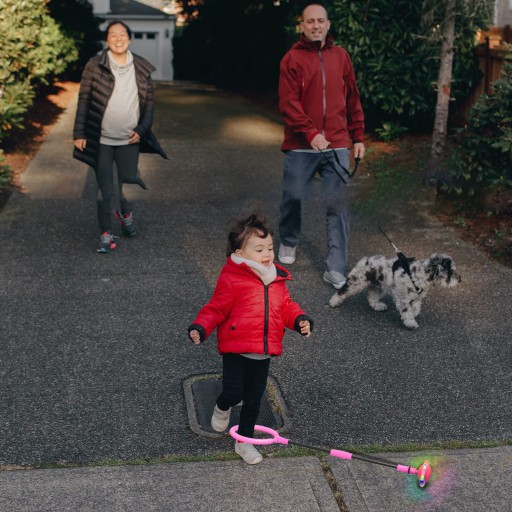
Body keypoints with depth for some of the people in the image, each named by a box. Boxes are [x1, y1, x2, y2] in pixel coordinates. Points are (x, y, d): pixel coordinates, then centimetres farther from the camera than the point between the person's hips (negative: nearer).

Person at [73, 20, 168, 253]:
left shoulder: (141, 68, 0)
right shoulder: (95, 65, -6)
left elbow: (149, 101, 7)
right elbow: (84, 100, -4)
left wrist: (142, 130, -3)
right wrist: (79, 133, -7)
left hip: (129, 139, 2)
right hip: (101, 140, -2)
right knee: (105, 190, 3)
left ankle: (125, 213, 44)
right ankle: (106, 234, 17)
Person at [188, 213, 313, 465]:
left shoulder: (277, 279, 5)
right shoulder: (231, 280, -14)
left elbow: (286, 306, 14)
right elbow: (216, 309, -9)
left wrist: (299, 319, -4)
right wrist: (200, 328, -23)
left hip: (263, 354, 5)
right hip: (235, 351, -5)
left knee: (253, 400, 15)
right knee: (233, 393, -8)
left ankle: (244, 441, 33)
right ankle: (222, 408, 30)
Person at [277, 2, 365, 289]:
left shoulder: (341, 56, 10)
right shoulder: (292, 59, -1)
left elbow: (353, 99, 14)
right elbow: (288, 103, -9)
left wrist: (358, 137, 11)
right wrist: (311, 133, -21)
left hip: (337, 145, 2)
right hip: (301, 146, -2)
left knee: (338, 205, -2)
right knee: (293, 196, 8)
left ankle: (336, 269, 1)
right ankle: (289, 243, 37)